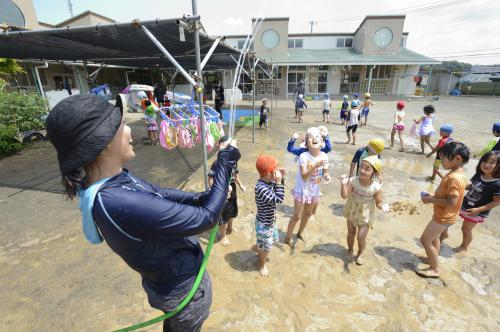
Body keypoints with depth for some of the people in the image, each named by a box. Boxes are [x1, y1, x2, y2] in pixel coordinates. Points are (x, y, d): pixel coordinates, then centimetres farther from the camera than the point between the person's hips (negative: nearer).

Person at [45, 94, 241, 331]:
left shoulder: (110, 181, -13)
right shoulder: (120, 204, -41)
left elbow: (159, 194, 2)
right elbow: (207, 218, -33)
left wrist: (201, 197, -10)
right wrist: (224, 165, -23)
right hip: (184, 287, -7)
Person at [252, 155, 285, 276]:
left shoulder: (269, 182, -8)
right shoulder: (261, 188, -36)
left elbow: (278, 193, 7)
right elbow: (279, 199, -39)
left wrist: (282, 178, -6)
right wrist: (278, 182, -37)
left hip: (270, 220, 9)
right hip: (264, 224, -8)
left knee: (272, 239, 32)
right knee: (266, 247, 15)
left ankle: (257, 247, 57)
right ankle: (262, 264, 44)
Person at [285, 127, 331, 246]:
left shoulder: (324, 156, -8)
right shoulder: (304, 156, -23)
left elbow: (325, 173, 1)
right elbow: (304, 176, -25)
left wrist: (326, 176, -22)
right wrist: (316, 166, -36)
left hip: (314, 191, 6)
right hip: (302, 190, -5)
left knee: (308, 214, 23)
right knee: (297, 216, 3)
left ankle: (300, 233, 48)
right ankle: (288, 238, 26)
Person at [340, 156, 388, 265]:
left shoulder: (376, 187, -23)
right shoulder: (353, 181, -22)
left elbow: (379, 203, -13)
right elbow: (344, 196, -26)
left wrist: (383, 206, -36)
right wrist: (343, 184, -41)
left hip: (365, 216, -2)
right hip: (352, 213, 2)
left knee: (361, 237, 2)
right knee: (351, 233, 19)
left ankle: (360, 253, 34)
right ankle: (350, 250, 48)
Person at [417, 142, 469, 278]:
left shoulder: (454, 178, -29)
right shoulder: (458, 174, 3)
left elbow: (451, 202, -31)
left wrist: (431, 200, -21)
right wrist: (433, 196, 4)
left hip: (443, 217, -10)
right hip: (444, 216, 10)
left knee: (425, 240, 3)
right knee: (434, 237, 26)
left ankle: (434, 269, 18)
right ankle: (432, 259, 45)